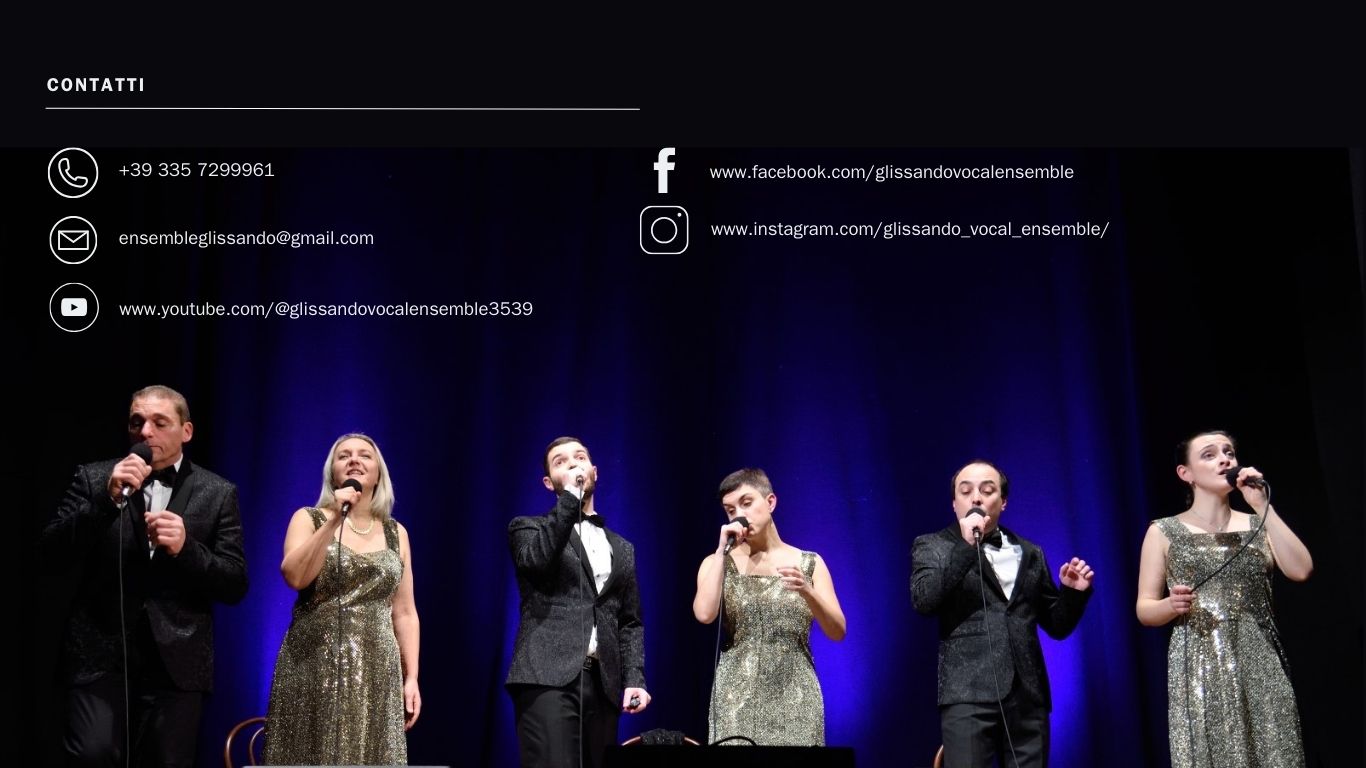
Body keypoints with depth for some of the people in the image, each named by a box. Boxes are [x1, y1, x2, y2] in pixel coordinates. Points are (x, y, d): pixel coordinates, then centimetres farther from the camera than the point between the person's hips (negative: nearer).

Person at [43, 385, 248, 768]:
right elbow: (53, 547, -3)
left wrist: (186, 548, -15)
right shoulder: (93, 478, 9)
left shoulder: (218, 493, 7)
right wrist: (109, 498, -15)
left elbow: (235, 584, 3)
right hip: (100, 653, 0)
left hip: (176, 660, 1)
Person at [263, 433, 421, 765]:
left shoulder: (396, 533, 12)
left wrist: (411, 678, 5)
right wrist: (334, 520, -15)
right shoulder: (309, 519, 5)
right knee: (314, 757, -2)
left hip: (375, 673, 2)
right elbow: (295, 576, -13)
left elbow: (404, 613, 11)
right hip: (314, 667, -2)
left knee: (370, 759, -1)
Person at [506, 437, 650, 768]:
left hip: (602, 683, 5)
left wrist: (634, 679, 4)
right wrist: (570, 496, -9)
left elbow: (630, 623, 20)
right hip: (548, 678, -4)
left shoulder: (622, 549, 24)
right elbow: (536, 559, -12)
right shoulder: (528, 528, 12)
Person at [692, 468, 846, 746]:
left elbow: (837, 632, -1)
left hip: (796, 699, 0)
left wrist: (806, 591, -17)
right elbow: (704, 615, -11)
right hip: (737, 701, 0)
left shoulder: (809, 564, 8)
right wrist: (723, 550, -8)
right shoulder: (717, 563, 8)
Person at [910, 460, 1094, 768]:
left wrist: (1073, 592, 3)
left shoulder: (1030, 553, 19)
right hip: (969, 693, -4)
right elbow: (923, 600, -10)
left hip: (1027, 696, 4)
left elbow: (1057, 625, 22)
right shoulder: (933, 546, 9)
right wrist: (966, 546, -15)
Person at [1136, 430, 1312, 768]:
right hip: (1199, 670, -2)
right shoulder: (1164, 532, 5)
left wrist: (1263, 506, -6)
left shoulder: (1257, 524, 12)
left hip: (1261, 667, 2)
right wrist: (1172, 605, -18)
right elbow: (1144, 609, 4)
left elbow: (1301, 570, -5)